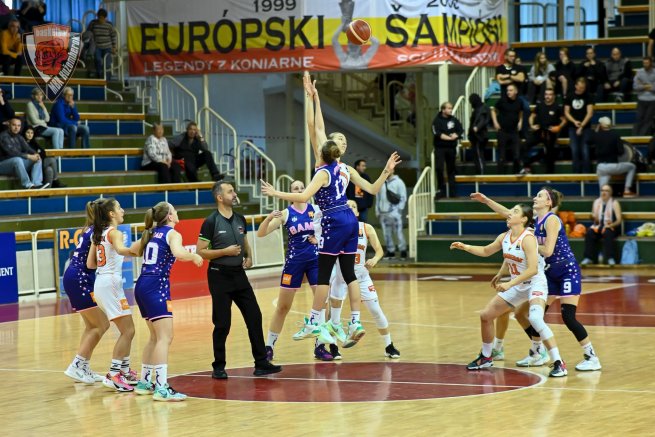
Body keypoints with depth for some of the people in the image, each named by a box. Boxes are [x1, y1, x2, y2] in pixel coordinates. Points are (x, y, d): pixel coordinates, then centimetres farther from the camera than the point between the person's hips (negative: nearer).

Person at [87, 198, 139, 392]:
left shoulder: (98, 234, 16)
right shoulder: (114, 232, -9)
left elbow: (90, 263, 16)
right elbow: (120, 249, -33)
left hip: (101, 282, 9)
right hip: (110, 283, -9)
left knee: (127, 331, 18)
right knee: (128, 331, -8)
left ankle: (125, 371, 23)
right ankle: (113, 374, -12)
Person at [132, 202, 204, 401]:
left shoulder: (151, 233, 18)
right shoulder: (172, 234, -3)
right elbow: (178, 253, -24)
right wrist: (194, 256, -6)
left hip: (142, 286, 9)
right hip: (157, 286, -9)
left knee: (156, 337, 20)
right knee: (165, 337, -13)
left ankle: (144, 382, 24)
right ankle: (161, 388, -23)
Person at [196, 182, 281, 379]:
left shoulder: (240, 219, 9)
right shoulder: (211, 222, -10)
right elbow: (200, 251, -11)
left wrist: (249, 257, 4)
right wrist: (225, 251, -19)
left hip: (239, 274, 6)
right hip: (219, 276, -6)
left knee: (254, 317, 1)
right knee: (222, 324, -2)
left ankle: (261, 363, 6)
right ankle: (218, 367, 11)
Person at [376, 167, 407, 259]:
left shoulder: (398, 182, 0)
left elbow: (403, 197, -2)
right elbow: (378, 197, 19)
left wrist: (399, 209, -9)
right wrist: (377, 210, 13)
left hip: (395, 213, -5)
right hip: (383, 213, 5)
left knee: (398, 232, -8)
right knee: (387, 233, 6)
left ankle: (403, 251, -1)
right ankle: (390, 251, 14)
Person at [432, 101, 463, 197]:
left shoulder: (454, 120, 7)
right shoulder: (437, 121, -4)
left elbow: (460, 130, 5)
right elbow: (437, 134, -14)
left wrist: (455, 135, -15)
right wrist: (449, 137, -16)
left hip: (451, 148, 3)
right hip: (440, 147, -3)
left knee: (451, 169, 8)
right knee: (439, 168, -14)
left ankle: (452, 192, 12)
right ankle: (440, 188, -2)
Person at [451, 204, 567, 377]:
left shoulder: (528, 238, -22)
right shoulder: (504, 237, 1)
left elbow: (533, 269, -29)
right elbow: (486, 251, 20)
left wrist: (509, 284, -31)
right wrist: (465, 247, 7)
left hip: (535, 284, -9)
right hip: (516, 286, 9)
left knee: (535, 319, -33)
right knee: (485, 315, 11)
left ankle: (558, 363, -29)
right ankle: (485, 358, 33)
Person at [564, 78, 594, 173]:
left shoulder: (588, 97, -2)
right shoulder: (570, 97, 6)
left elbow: (590, 113, -9)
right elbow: (566, 112, 6)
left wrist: (582, 126, -18)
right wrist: (574, 121, -12)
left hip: (585, 128, -2)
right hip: (573, 128, 2)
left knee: (585, 151, -7)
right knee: (575, 151, 1)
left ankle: (586, 173, -2)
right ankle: (576, 173, 7)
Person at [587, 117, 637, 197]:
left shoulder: (596, 135, 1)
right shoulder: (615, 134, -6)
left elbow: (589, 142, 23)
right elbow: (621, 151, -8)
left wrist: (596, 131, 24)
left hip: (601, 167, 3)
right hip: (613, 166, -3)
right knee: (632, 167, 22)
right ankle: (627, 191, 16)